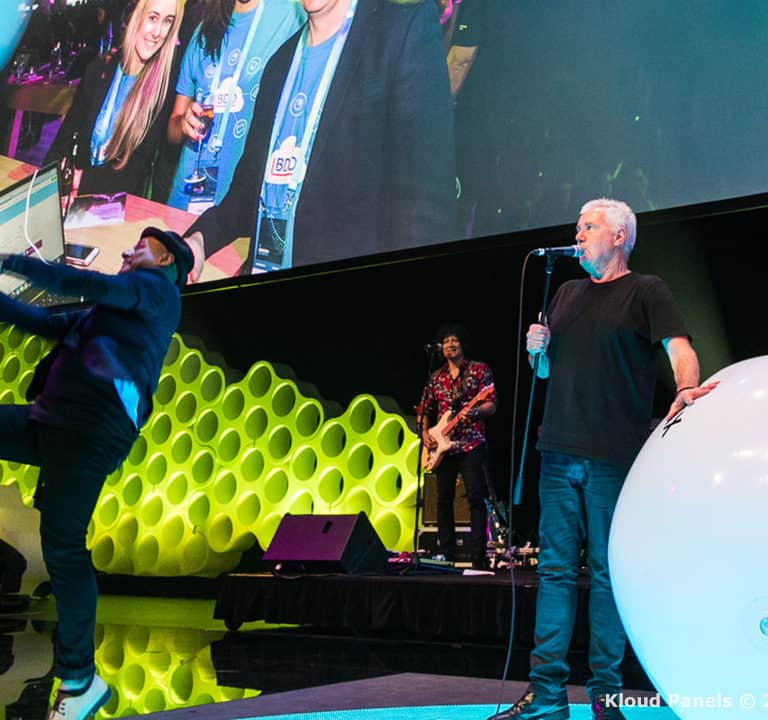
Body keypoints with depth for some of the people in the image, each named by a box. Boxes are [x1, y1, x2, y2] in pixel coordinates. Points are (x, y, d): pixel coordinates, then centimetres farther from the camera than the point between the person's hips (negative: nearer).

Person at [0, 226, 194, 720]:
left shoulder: (157, 288, 6)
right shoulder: (118, 308, 32)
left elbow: (94, 285, -11)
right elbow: (49, 324, 34)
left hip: (95, 424, -9)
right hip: (54, 420, 9)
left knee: (62, 545, -10)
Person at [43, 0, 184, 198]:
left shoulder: (164, 88, -7)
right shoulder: (99, 68, 5)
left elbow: (139, 168, -8)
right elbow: (68, 130, 7)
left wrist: (84, 179, -18)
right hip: (75, 191, 3)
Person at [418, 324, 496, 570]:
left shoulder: (480, 370, 4)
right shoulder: (436, 377, 16)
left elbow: (491, 406, -3)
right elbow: (424, 410, 20)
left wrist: (474, 411, -22)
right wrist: (425, 432, 4)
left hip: (471, 444, -4)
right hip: (443, 447, 5)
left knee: (476, 498, -10)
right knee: (444, 500, 4)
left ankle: (478, 557, -10)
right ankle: (446, 555, 11)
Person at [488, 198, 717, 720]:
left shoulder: (645, 291, 1)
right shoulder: (568, 294, 19)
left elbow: (680, 347, -13)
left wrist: (687, 389, -33)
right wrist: (538, 349, 2)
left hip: (613, 456, -5)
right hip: (561, 452, 6)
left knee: (607, 573, 0)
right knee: (555, 569, 5)